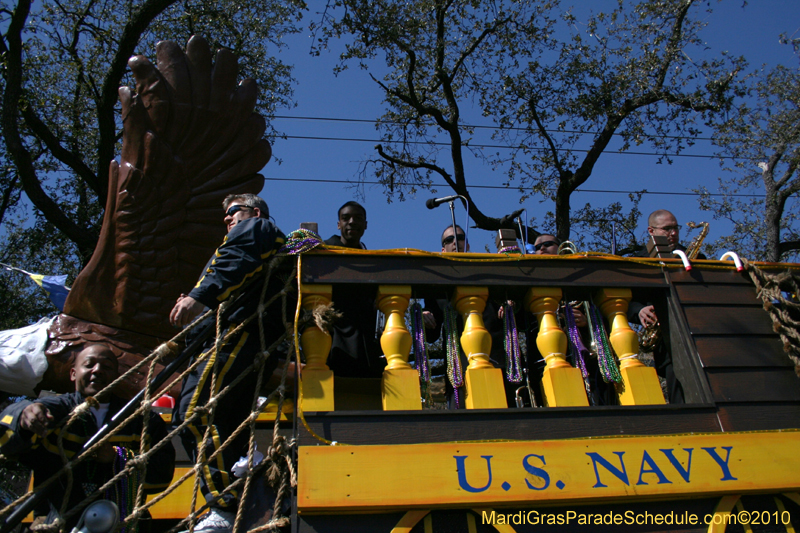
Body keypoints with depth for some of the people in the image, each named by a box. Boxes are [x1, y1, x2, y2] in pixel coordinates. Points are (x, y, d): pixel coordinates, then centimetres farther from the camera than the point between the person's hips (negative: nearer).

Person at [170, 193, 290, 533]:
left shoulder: (254, 227, 13)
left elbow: (236, 261, -11)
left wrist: (200, 295, -24)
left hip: (239, 332, -11)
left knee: (195, 410, -21)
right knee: (226, 424, 4)